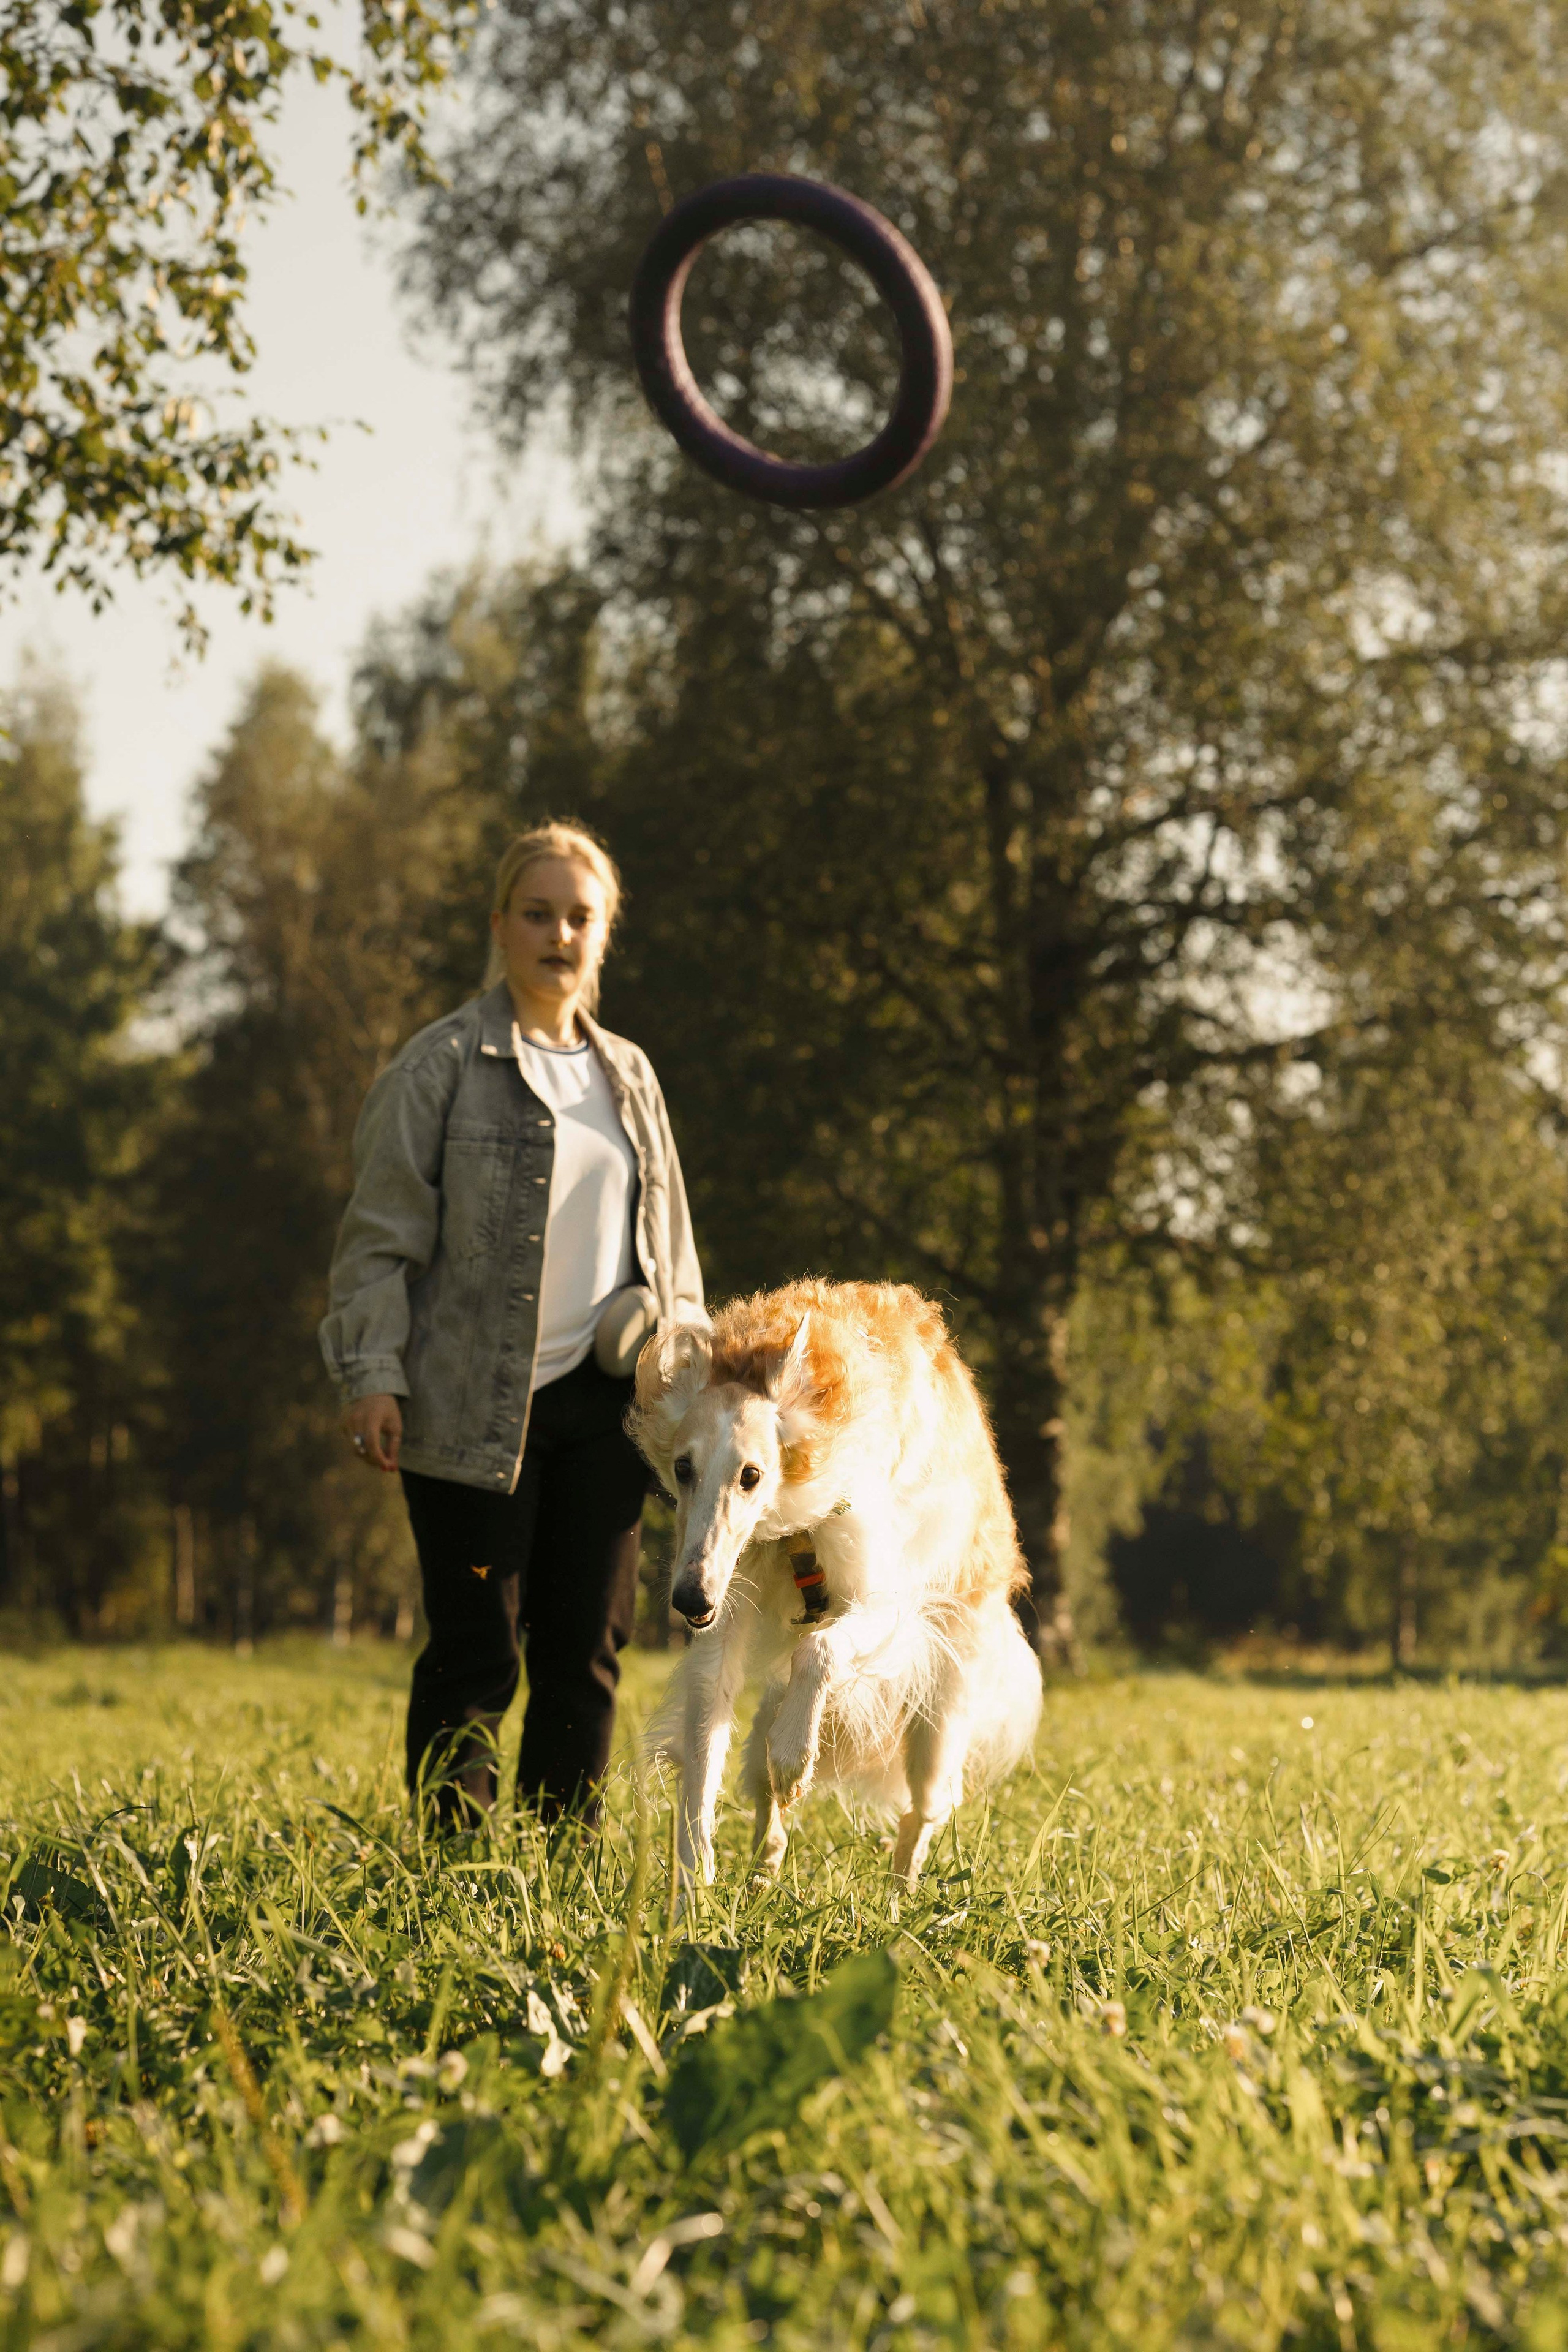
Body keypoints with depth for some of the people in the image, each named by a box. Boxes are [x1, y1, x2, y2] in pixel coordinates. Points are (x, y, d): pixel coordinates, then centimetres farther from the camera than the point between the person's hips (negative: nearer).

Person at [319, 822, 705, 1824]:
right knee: (475, 1654, -5)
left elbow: (666, 1245, 21)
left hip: (601, 1400, 5)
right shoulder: (443, 1064, -2)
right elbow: (380, 1232, -4)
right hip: (476, 1405, -5)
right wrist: (372, 1374, -13)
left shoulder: (628, 1075, 15)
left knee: (589, 1647, 6)